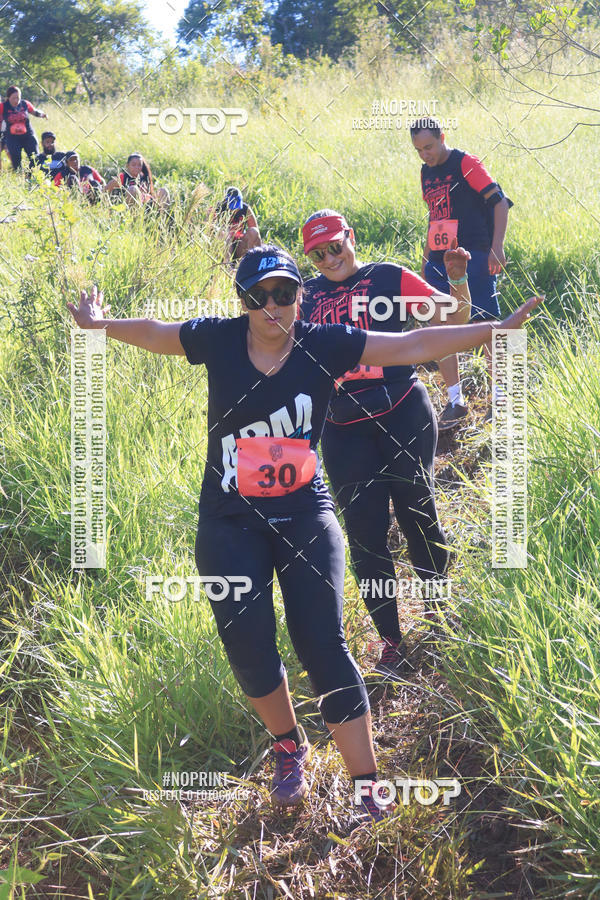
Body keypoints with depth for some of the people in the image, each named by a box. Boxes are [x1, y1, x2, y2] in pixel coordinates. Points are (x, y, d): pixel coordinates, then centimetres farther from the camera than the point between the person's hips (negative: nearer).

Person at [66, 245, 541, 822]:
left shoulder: (325, 346, -7)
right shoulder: (218, 341, -4)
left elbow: (414, 346, -7)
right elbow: (152, 333, 14)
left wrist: (499, 328, -10)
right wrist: (99, 324, 29)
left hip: (305, 515, -1)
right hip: (229, 524, 2)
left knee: (323, 647, -7)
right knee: (248, 647, 0)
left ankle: (367, 786, 0)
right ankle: (289, 746, 29)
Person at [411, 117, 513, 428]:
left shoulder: (466, 164, -7)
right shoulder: (426, 173, 14)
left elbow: (500, 202, -11)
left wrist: (496, 247, -18)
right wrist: (426, 256, 23)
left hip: (474, 259, -7)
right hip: (440, 262, 7)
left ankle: (501, 398, 5)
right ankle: (455, 401, 11)